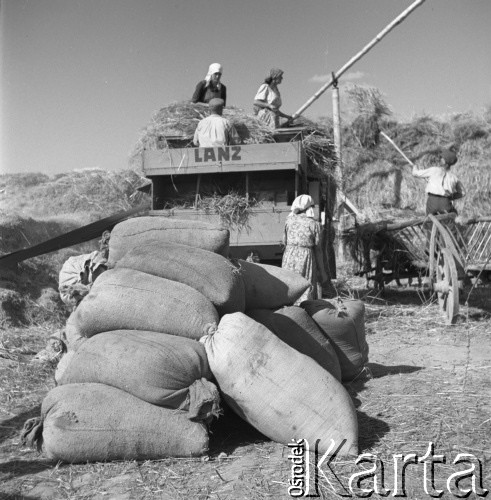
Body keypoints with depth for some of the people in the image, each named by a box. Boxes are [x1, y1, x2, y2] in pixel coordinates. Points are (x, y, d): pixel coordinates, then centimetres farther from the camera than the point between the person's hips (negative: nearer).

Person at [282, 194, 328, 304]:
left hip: (289, 258, 3)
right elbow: (318, 249, -1)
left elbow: (285, 242, 8)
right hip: (306, 258, -3)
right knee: (306, 289, 2)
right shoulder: (314, 224, -5)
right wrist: (322, 271, 6)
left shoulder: (289, 220, 2)